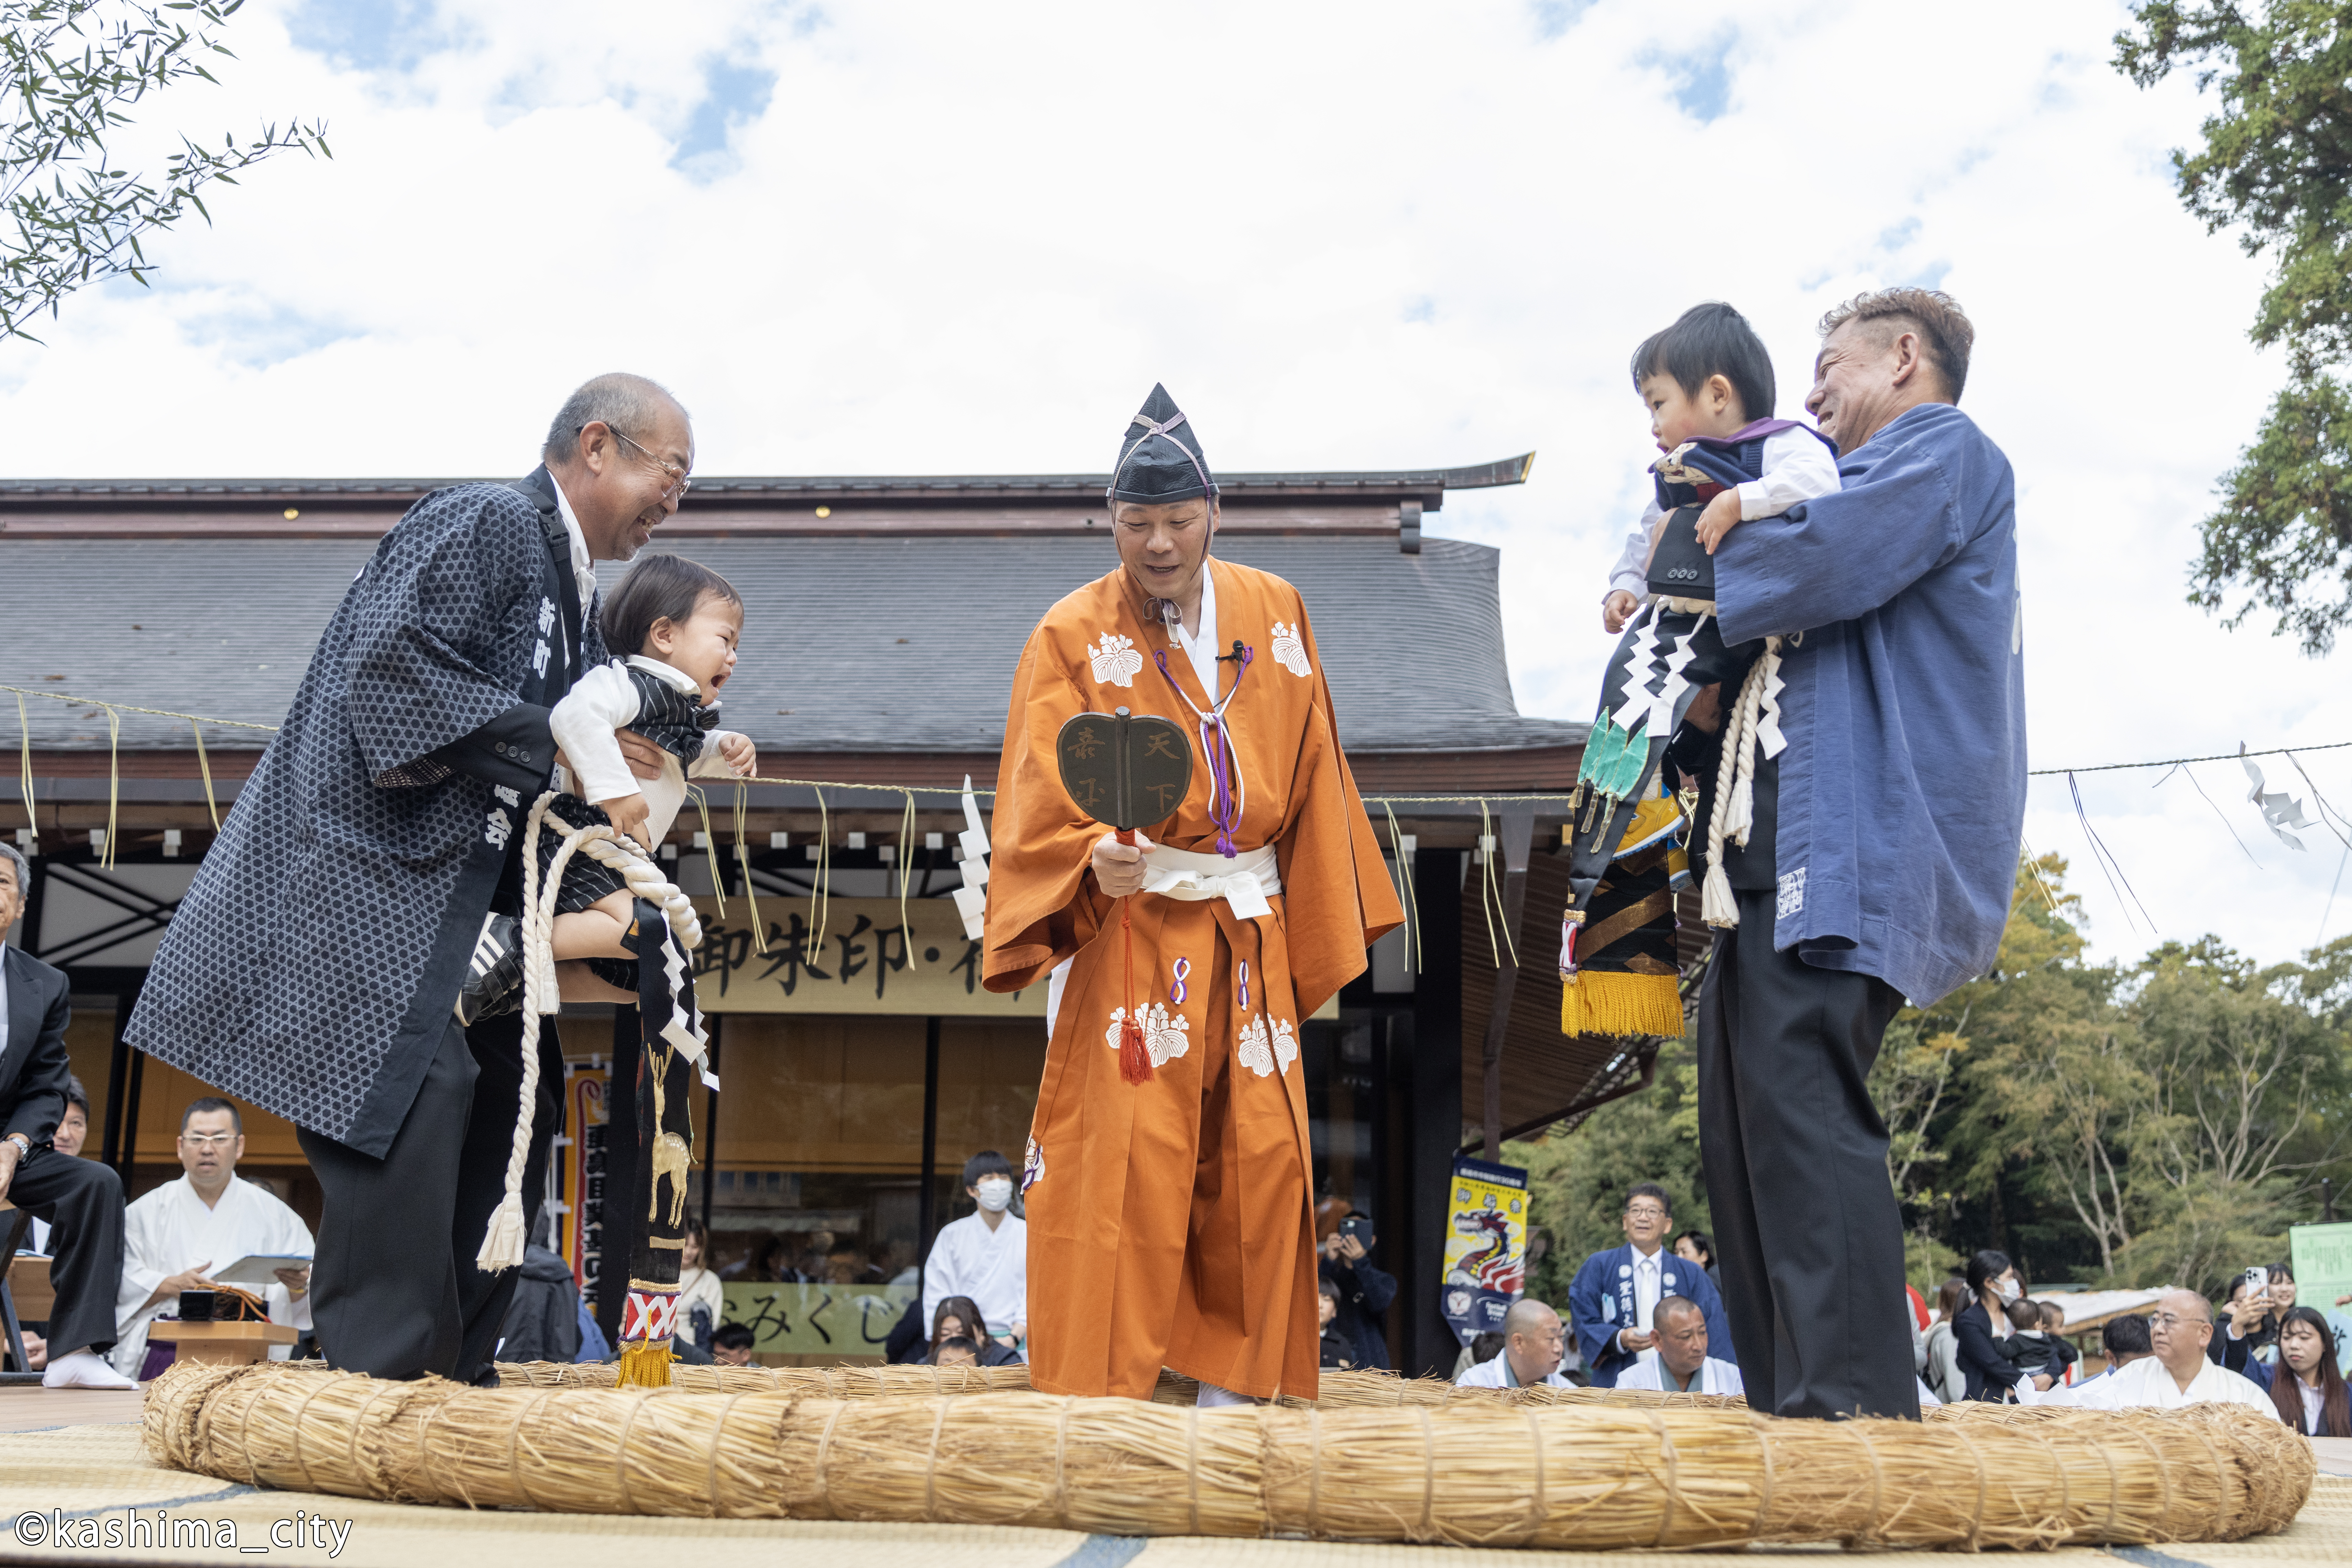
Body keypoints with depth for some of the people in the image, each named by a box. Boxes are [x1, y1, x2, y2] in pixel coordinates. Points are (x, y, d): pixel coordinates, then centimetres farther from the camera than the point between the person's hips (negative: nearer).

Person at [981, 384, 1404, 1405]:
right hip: (1130, 933, -4)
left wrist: (1314, 929, 11)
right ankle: (1106, 1391, 3)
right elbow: (1040, 804, -12)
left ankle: (1230, 1376, 21)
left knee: (1262, 1155, 6)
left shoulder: (1274, 613, 9)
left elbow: (1309, 783, 13)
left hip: (1251, 935, 5)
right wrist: (1095, 858, -33)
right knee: (1124, 1159, -9)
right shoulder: (1072, 636, -4)